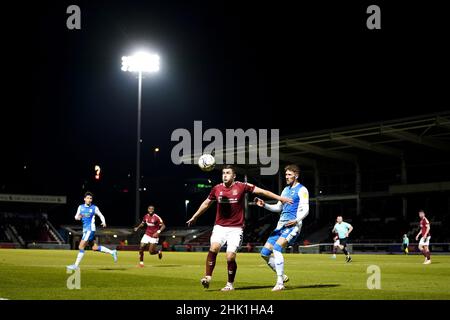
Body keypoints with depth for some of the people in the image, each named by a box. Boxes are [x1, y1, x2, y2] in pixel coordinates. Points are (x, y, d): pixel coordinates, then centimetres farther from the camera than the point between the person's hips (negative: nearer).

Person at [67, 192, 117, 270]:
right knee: (95, 248, 10)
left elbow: (101, 215, 9)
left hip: (90, 229, -6)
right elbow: (76, 217, 9)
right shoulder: (81, 207, 10)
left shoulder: (94, 208, -1)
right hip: (85, 230, 6)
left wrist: (104, 222, -9)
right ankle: (112, 252, 23)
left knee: (81, 247, -12)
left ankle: (76, 265, -8)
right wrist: (78, 217, -15)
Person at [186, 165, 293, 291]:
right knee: (213, 248, -24)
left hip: (236, 228, -2)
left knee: (230, 257, -10)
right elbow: (207, 203, 22)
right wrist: (194, 217, 28)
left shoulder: (242, 186, -4)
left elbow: (262, 191, -1)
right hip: (220, 227, 2)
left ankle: (230, 284, 12)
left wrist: (280, 198, -3)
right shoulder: (217, 189, 5)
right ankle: (207, 277, -13)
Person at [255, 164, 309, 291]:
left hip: (292, 225, -8)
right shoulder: (286, 189, 21)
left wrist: (297, 220, -31)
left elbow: (305, 209, -13)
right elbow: (278, 208, 28)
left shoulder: (301, 190, -4)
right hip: (281, 225, 8)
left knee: (276, 248, -26)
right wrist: (264, 205, 13)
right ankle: (282, 276, 16)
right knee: (265, 253, 1)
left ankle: (280, 283, -21)